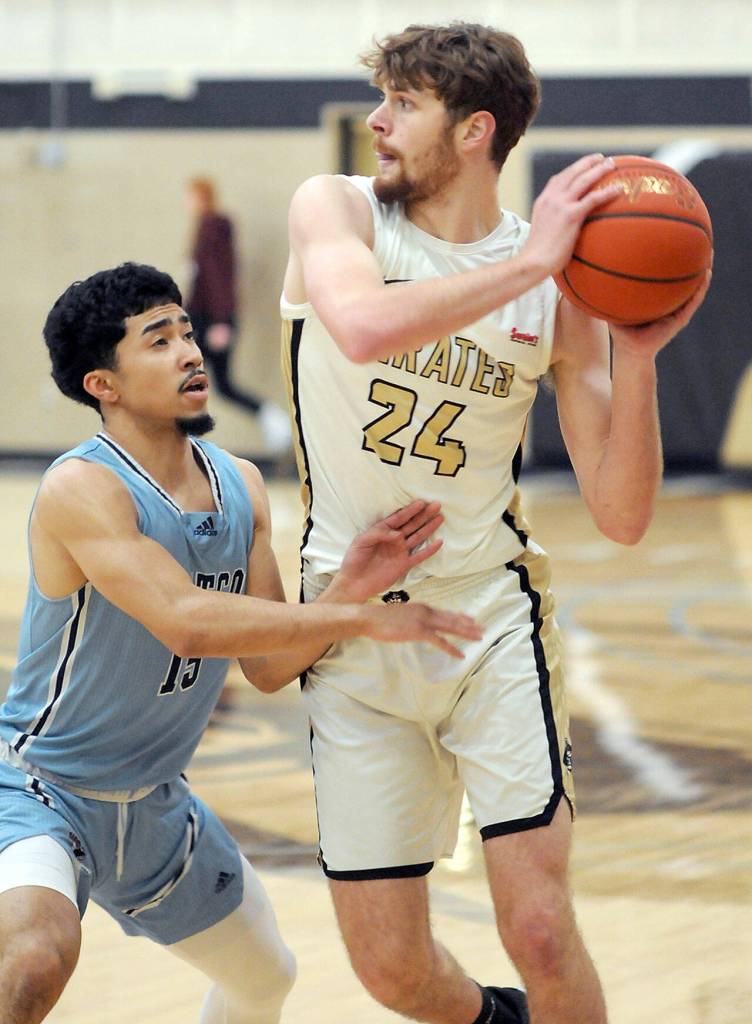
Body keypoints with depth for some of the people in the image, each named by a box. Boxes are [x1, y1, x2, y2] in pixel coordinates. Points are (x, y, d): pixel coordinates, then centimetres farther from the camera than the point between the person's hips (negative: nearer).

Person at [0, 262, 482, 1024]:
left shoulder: (241, 487, -1)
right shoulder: (80, 490, -25)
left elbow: (269, 666, -1)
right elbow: (187, 621, -36)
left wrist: (349, 585, -19)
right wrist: (360, 618, -34)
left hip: (153, 804, 8)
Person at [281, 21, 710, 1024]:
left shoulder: (561, 285, -4)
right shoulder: (335, 209, -6)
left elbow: (622, 517, -6)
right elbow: (363, 328, -31)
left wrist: (636, 355, -18)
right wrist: (525, 264, -28)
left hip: (491, 615, 0)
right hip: (355, 631, 1)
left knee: (542, 932, -12)